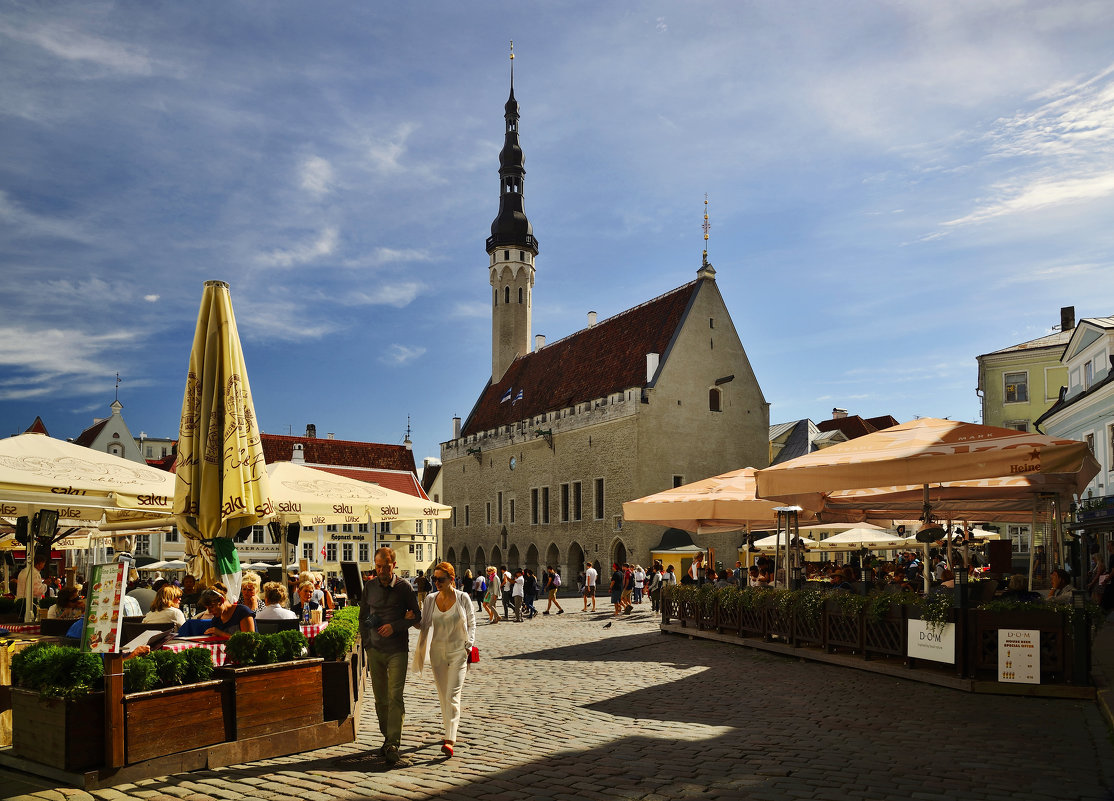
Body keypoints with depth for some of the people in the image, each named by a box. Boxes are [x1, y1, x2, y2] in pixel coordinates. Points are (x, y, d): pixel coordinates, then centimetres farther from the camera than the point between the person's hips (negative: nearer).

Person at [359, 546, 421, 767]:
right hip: (375, 649, 4)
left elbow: (417, 615, 1)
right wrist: (366, 644, 7)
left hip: (398, 649, -3)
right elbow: (363, 617, 15)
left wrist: (395, 626, -14)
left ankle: (393, 745, -10)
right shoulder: (369, 587, 5)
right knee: (380, 698, 9)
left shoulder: (404, 586, -4)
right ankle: (388, 738, 23)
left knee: (395, 697, -10)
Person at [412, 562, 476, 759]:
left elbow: (471, 624, 3)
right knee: (443, 695, 11)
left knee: (452, 695, -11)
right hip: (437, 651, 4)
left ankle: (450, 740, -16)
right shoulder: (430, 600, 2)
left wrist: (469, 646, -3)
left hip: (458, 652, -4)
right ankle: (449, 730, 27)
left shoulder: (463, 598, -5)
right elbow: (424, 624, 6)